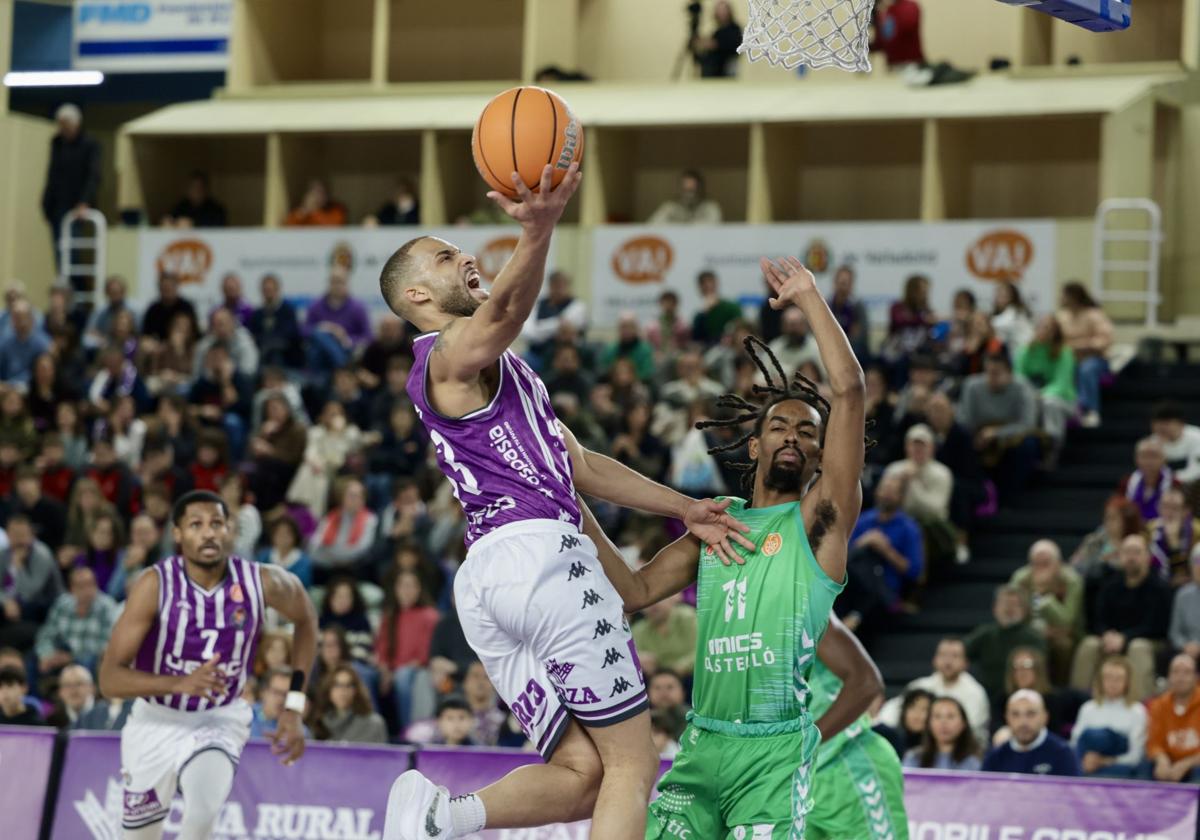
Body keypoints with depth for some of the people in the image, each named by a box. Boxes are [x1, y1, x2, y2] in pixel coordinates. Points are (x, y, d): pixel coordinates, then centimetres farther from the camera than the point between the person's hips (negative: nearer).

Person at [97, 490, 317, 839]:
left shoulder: (261, 583, -16)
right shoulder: (155, 586, -21)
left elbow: (306, 618, 8)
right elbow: (109, 679, -24)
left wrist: (294, 708, 3)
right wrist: (180, 683, -41)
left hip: (220, 718, 0)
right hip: (156, 720, 0)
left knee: (206, 808, -31)